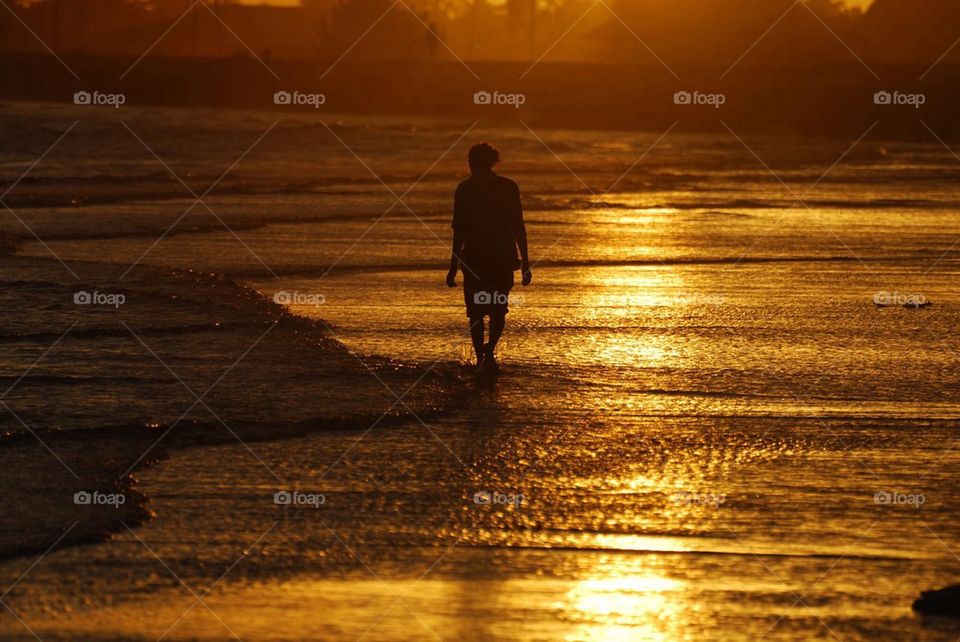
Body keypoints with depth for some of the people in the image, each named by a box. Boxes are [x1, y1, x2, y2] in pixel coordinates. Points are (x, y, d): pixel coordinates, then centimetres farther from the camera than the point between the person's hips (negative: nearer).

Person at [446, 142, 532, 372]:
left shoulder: (464, 190, -3)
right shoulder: (509, 188, 2)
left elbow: (459, 231, -4)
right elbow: (519, 228, 2)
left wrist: (454, 266, 1)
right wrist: (525, 263, 8)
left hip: (473, 258, -1)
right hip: (504, 258, 1)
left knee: (476, 312, 11)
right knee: (498, 309, 16)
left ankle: (481, 358, 6)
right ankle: (489, 351, -5)